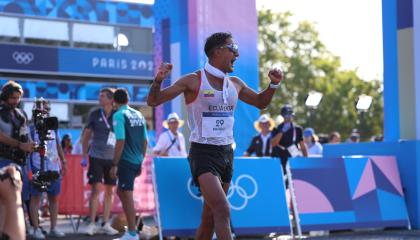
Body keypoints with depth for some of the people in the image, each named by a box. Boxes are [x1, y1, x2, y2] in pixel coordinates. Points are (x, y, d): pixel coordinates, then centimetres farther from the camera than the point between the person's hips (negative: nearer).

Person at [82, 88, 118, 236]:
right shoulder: (95, 114, 2)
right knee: (96, 189, -6)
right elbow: (86, 135, 8)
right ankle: (92, 224, -1)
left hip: (112, 158, 2)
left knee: (109, 191, 6)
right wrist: (85, 154, 4)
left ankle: (106, 224, 13)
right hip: (96, 157, -2)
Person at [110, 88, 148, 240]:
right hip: (137, 161, 7)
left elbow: (120, 142, -18)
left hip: (126, 161, -7)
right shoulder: (139, 115, 11)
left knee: (127, 196, -2)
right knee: (121, 191, 19)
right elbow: (145, 141, 14)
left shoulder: (119, 116, -10)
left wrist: (114, 164, -14)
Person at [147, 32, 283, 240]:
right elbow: (153, 101, -6)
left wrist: (273, 84, 8)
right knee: (223, 211, -22)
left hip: (227, 153, 7)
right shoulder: (193, 81, -7)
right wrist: (158, 81, -27)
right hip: (203, 154, -7)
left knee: (209, 218, 11)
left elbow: (261, 102, 27)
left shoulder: (235, 84, 11)